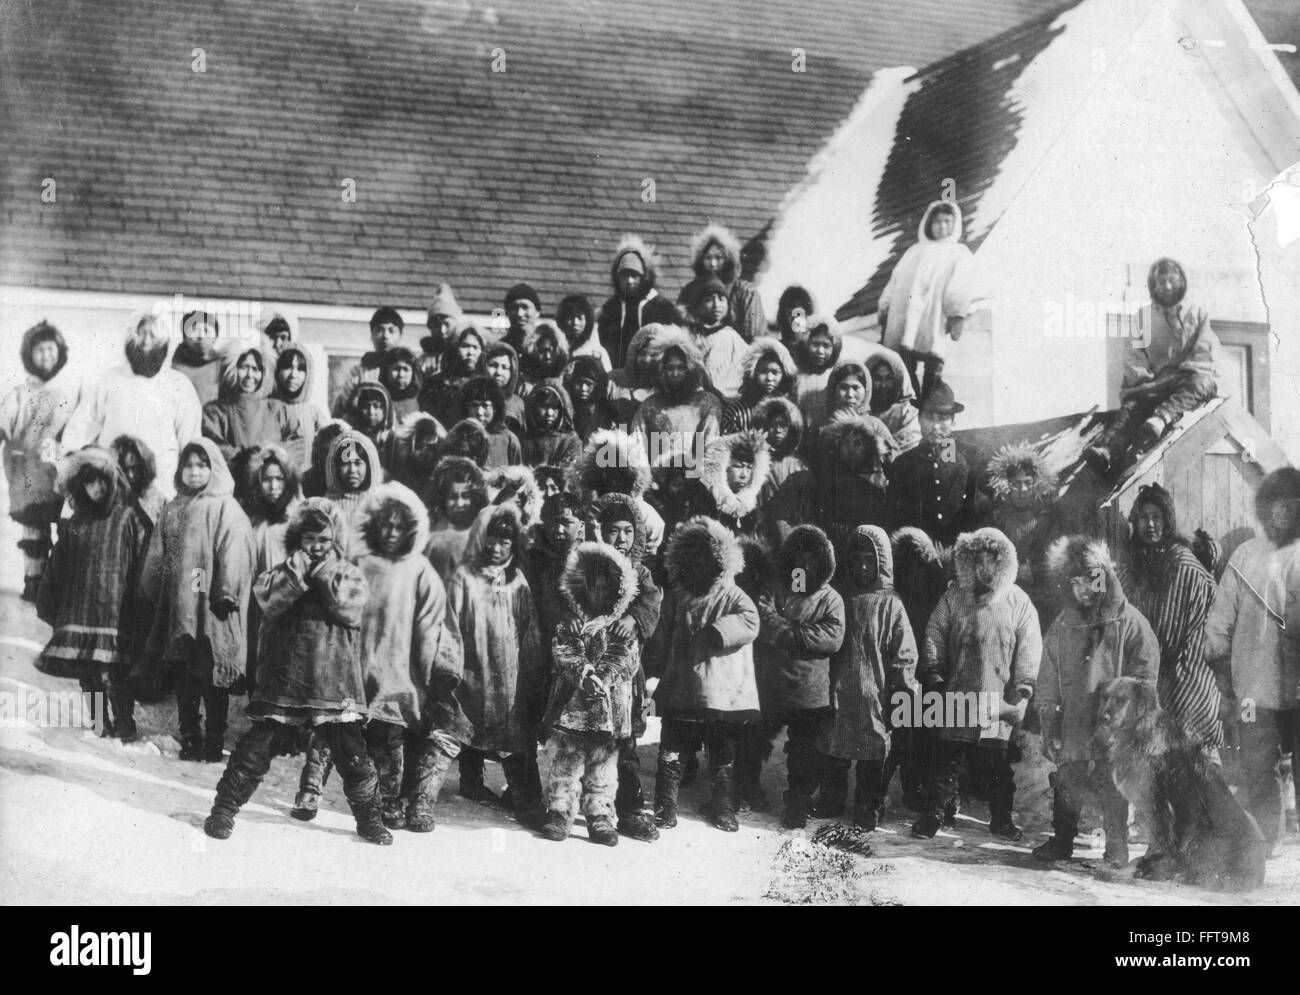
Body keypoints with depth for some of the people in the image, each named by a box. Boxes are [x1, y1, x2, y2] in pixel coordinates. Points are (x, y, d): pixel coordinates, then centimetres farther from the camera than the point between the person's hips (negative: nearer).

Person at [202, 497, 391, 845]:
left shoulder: (350, 575, 6)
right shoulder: (283, 572, 6)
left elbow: (349, 606, -13)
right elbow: (268, 598, -14)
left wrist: (325, 570, -12)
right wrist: (300, 567, -16)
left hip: (335, 683, 0)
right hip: (284, 682, 0)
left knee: (353, 756, 4)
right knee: (255, 748, 2)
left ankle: (369, 818, 19)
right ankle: (224, 809, 16)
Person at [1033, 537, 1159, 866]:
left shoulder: (1128, 621, -3)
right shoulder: (1061, 628, 10)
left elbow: (1145, 672, -2)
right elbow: (1048, 682, 14)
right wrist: (1048, 726, 7)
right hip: (1073, 725, 4)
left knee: (1113, 792, 1)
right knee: (1066, 786, 9)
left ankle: (1116, 848, 14)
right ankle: (1061, 842, 25)